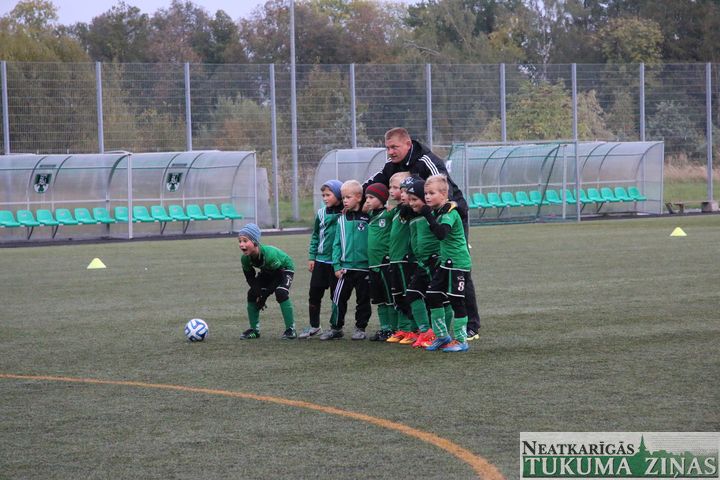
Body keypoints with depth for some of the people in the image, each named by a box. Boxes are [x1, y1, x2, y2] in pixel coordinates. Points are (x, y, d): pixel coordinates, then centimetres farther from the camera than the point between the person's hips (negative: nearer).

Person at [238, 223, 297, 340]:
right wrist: (259, 294, -23)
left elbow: (278, 278, -30)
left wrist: (264, 295, -26)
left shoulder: (269, 254, -41)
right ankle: (254, 329, 8)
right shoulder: (245, 258, -24)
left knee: (281, 293, -28)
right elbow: (250, 278, -9)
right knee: (252, 294, -7)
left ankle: (290, 329, -20)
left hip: (284, 268, -6)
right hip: (267, 272, 6)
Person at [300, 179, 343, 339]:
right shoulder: (321, 213, 7)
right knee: (314, 294, 7)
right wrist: (312, 257, 9)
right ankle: (314, 326, 19)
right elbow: (315, 236, 12)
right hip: (320, 260, 4)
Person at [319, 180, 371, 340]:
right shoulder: (342, 220, 5)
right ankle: (336, 327, 8)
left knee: (363, 300, 8)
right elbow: (337, 244, 5)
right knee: (338, 298, -2)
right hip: (346, 266, 2)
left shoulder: (367, 219, -3)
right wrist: (337, 265, -2)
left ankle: (360, 327, 20)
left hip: (364, 266, -2)